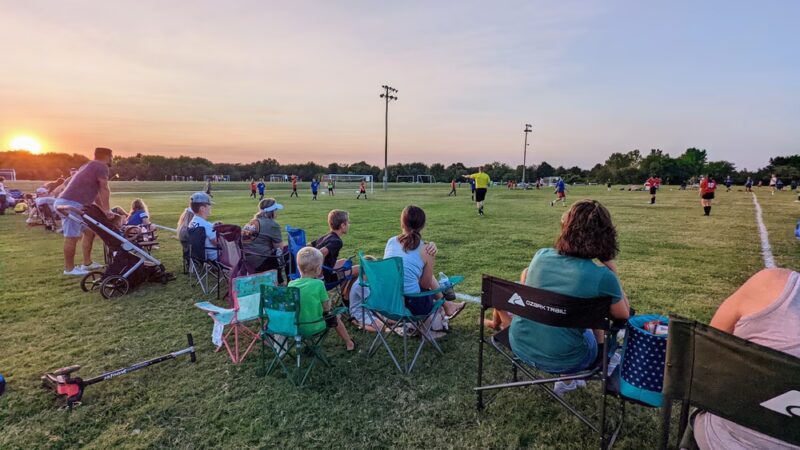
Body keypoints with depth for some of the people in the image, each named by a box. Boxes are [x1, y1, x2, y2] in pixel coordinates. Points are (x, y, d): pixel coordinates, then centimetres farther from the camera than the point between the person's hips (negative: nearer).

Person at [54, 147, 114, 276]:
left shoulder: (90, 166, 25)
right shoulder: (101, 167, -8)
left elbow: (96, 193, 25)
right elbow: (104, 190, -9)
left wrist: (104, 210, 22)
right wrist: (107, 210, -3)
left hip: (66, 202, 11)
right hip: (71, 204, -11)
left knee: (89, 231, 16)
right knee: (72, 237, -5)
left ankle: (87, 263, 23)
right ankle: (69, 269, 4)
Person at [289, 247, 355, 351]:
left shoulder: (291, 284, -6)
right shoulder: (318, 284, -17)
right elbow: (327, 308, -10)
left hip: (295, 327, 4)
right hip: (314, 327, -4)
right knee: (335, 318, 22)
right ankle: (349, 344, 37)